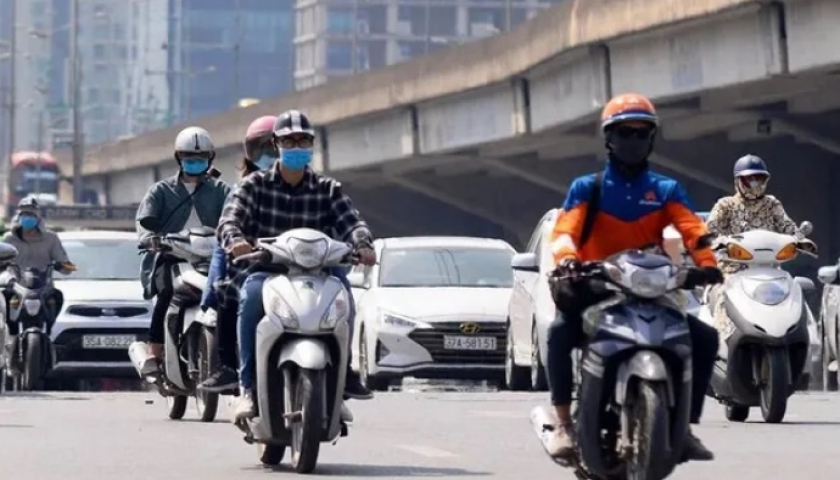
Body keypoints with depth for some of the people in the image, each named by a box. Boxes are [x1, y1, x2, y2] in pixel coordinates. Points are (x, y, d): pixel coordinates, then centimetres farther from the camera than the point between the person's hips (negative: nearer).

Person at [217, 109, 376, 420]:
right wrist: (235, 240, -33)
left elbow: (351, 221, -5)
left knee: (341, 288, -29)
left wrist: (363, 245, -29)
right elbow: (229, 219, -8)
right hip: (263, 269, -1)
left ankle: (343, 370, -13)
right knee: (252, 295, -34)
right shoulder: (255, 185, 6)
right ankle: (248, 385, -30)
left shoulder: (327, 190, 10)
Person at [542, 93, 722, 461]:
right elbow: (565, 229, -11)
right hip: (595, 290, -2)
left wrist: (706, 262, -30)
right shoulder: (587, 188, 6)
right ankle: (562, 424, -25)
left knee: (704, 338, -16)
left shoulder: (667, 191, 11)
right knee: (561, 331, -33)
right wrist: (567, 259, -36)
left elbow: (692, 229, -7)